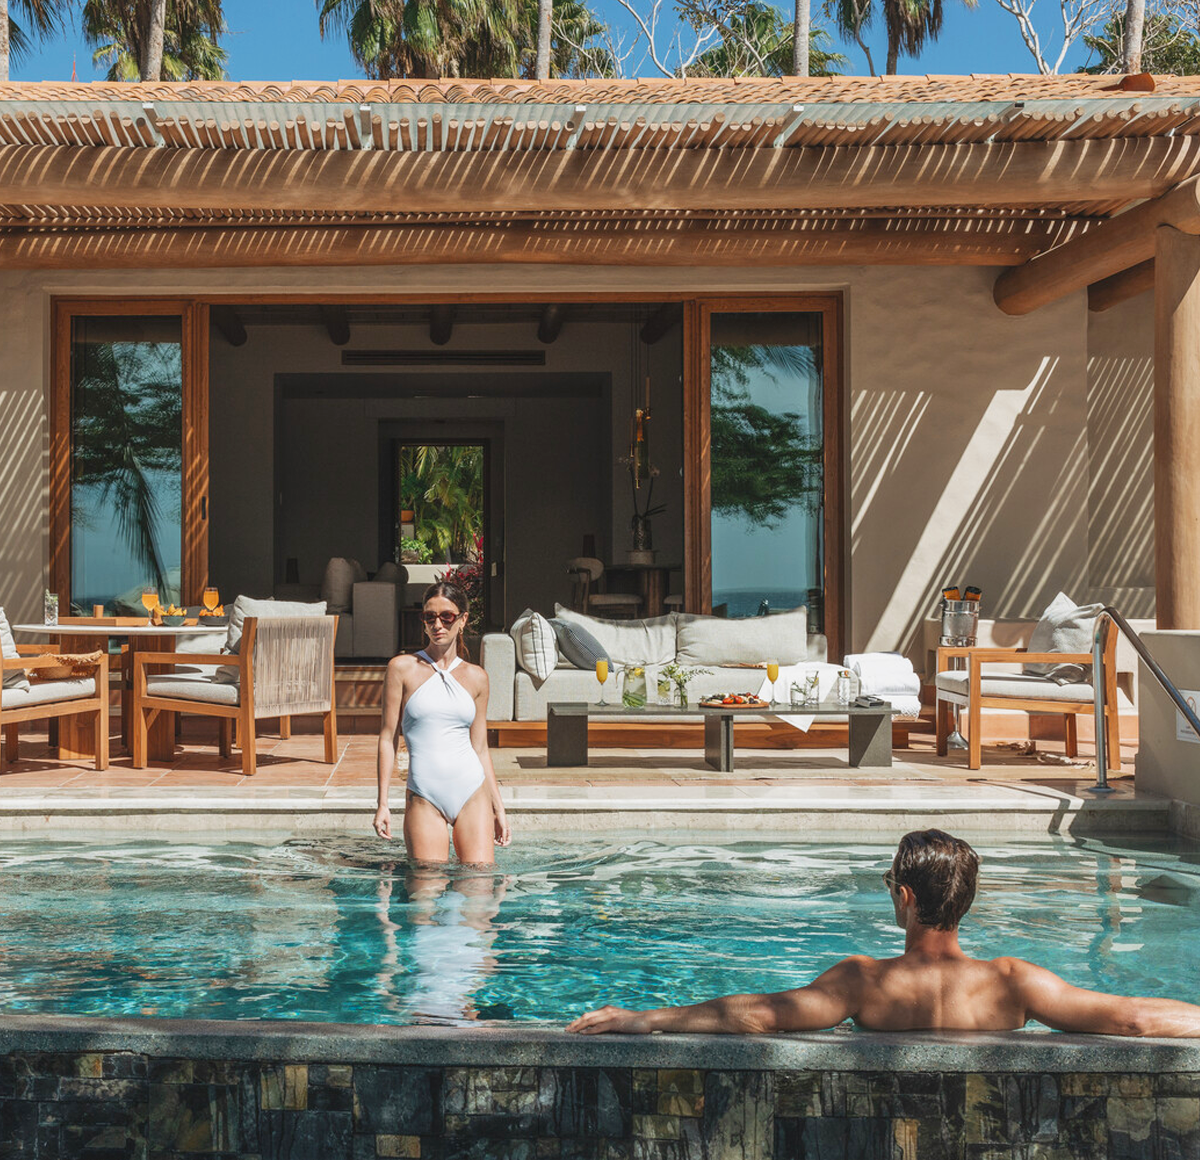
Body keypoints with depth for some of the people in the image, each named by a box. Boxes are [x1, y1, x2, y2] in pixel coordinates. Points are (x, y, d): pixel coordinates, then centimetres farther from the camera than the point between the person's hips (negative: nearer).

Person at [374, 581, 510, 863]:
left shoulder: (476, 677, 9)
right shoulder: (403, 668, 2)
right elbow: (388, 737, 3)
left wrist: (498, 808, 13)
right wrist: (382, 803, -2)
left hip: (473, 793, 2)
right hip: (424, 798, -2)